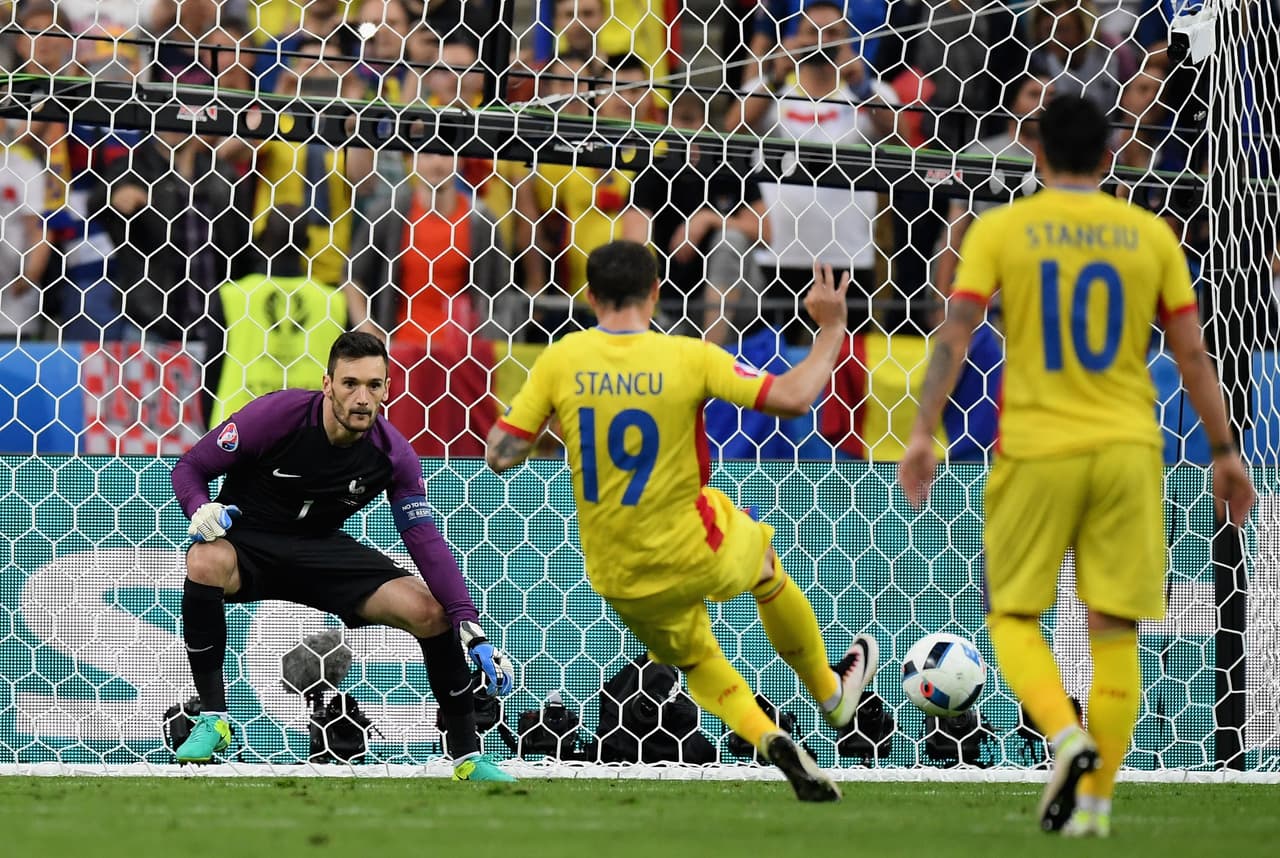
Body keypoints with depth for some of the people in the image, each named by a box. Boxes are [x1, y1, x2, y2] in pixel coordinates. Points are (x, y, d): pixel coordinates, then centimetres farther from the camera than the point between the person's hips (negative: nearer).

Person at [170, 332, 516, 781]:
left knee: (431, 612, -15)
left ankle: (467, 756, 2)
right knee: (205, 563, -39)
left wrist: (472, 631, -21)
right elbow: (189, 467, -11)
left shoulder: (393, 454, -13)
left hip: (321, 550, 3)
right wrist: (201, 510, -35)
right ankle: (212, 719, -24)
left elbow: (426, 541, -12)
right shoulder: (276, 415, -22)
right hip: (245, 539, -3)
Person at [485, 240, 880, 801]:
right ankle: (832, 693, 50)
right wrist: (832, 328, -3)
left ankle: (769, 739, 0)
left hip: (619, 580, 2)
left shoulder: (559, 362, -10)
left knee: (696, 662, 27)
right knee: (767, 567, 34)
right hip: (698, 554, -2)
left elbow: (500, 456, -10)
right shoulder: (689, 358, -16)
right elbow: (792, 398, -18)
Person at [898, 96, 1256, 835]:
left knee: (1014, 615, 10)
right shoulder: (1150, 235, 5)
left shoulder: (1000, 229, 0)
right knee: (1114, 630, 6)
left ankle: (1067, 736, -16)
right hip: (1128, 448, 2)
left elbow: (955, 336, -8)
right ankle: (1096, 797, 4)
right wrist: (1225, 453, 13)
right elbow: (1193, 354, 6)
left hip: (1036, 448, -1)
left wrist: (924, 432, -7)